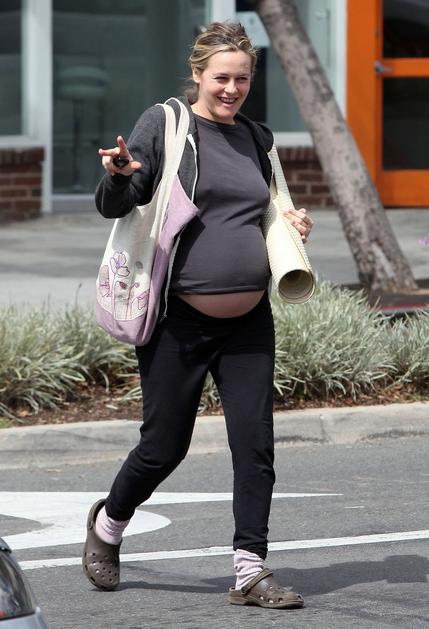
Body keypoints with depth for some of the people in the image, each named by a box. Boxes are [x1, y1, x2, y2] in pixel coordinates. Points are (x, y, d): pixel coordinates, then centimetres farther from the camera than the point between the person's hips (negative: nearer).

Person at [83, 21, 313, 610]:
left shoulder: (255, 138, 14)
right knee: (164, 446, 3)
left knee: (255, 444, -4)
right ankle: (108, 524, 31)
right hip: (179, 322, -4)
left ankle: (251, 572, -1)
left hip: (249, 321, 5)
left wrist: (291, 224, 6)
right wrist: (120, 174, -29)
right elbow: (114, 205, -6)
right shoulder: (163, 124, -3)